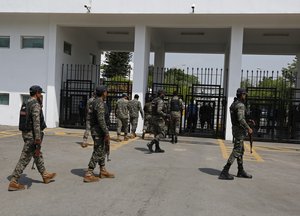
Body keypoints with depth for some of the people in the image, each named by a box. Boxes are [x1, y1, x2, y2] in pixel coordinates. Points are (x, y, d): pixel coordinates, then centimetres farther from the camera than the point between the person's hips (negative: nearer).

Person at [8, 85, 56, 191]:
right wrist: (38, 139, -26)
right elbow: (36, 123, -25)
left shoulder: (28, 103, 11)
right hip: (31, 135, -10)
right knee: (24, 159, -4)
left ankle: (45, 175, 34)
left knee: (38, 155, 20)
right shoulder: (35, 105, -18)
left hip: (27, 133, 11)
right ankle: (14, 182, 2)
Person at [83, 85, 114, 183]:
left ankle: (103, 171, 27)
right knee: (97, 152, -4)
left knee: (102, 151, 17)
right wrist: (107, 133, -21)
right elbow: (101, 120, -25)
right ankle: (89, 174, -1)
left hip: (94, 130, 10)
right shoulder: (100, 103, -18)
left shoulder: (95, 102, 12)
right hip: (98, 131, -10)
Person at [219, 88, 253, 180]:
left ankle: (241, 171, 26)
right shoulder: (240, 105, -17)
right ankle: (224, 172, -11)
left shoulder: (233, 104, 14)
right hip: (240, 130, -10)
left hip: (235, 129, 10)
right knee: (236, 151, -9)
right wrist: (248, 128, -18)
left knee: (241, 150, 17)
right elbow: (241, 119, -27)